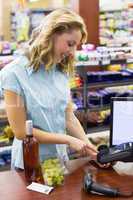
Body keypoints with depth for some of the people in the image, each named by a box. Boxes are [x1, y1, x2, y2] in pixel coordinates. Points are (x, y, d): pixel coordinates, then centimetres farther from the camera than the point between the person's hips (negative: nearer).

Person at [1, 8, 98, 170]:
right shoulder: (14, 73, -19)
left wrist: (90, 148, -10)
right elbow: (21, 131, -18)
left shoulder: (61, 71, -1)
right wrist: (68, 140, -18)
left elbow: (69, 118, 2)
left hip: (60, 159, 6)